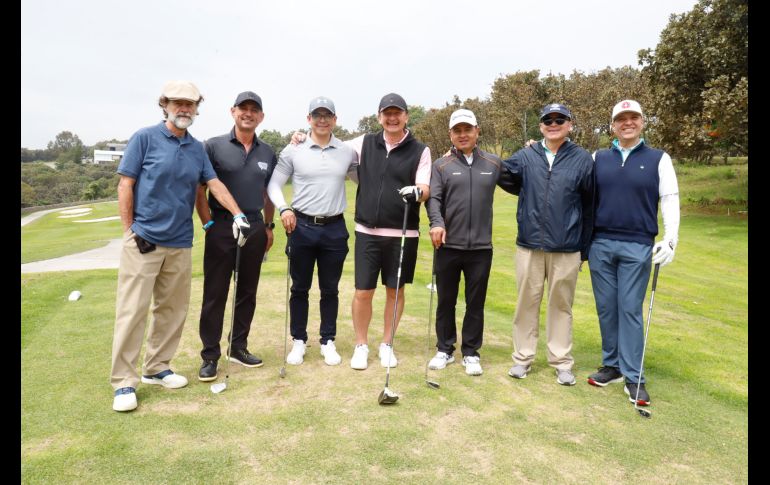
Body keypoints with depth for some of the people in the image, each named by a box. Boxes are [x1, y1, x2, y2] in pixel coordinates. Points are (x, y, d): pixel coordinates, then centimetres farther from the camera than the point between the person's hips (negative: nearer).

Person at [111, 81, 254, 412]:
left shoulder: (197, 148, 11)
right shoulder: (144, 138, -2)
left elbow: (215, 184, 8)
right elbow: (125, 186, -3)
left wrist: (238, 215, -5)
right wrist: (130, 231, -7)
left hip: (180, 243, 5)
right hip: (143, 240, -5)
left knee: (172, 310, 9)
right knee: (132, 310, -3)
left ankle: (156, 368, 24)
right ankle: (124, 381, 5)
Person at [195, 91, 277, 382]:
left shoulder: (267, 153, 11)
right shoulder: (213, 146, -1)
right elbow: (199, 190, -1)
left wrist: (269, 226, 13)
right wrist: (208, 224, -8)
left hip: (255, 228, 4)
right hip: (222, 228, -4)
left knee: (248, 292, 11)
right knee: (215, 294, 0)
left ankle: (238, 347, 24)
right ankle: (210, 356, 10)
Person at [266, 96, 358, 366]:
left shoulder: (348, 152, 4)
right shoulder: (293, 150, 1)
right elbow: (274, 184, 3)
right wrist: (284, 208, -14)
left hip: (334, 229, 1)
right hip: (301, 226, -1)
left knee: (330, 290, 10)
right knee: (300, 288, 9)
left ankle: (328, 342, 23)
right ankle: (298, 341, 23)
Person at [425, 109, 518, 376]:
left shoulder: (493, 163, 9)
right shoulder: (441, 165, 3)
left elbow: (518, 186, 15)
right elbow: (433, 198, -8)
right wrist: (436, 223, -25)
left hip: (481, 247, 1)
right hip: (447, 246, -1)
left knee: (475, 303, 9)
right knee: (446, 301, 11)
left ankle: (471, 353, 25)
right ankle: (444, 350, 27)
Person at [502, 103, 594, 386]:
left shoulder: (583, 159, 1)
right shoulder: (525, 156, 4)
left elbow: (589, 206, 4)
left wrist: (585, 248, 4)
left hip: (566, 249, -1)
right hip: (529, 246, 1)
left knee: (561, 305, 9)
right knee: (527, 302, 9)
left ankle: (562, 362, 22)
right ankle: (523, 357, 21)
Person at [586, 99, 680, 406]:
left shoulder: (659, 159, 5)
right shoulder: (597, 159, 10)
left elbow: (670, 201, 0)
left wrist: (670, 240, -10)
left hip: (637, 247, -2)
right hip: (600, 244, 2)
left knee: (630, 309, -1)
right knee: (606, 307, 8)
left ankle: (633, 376, 7)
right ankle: (612, 365, 21)